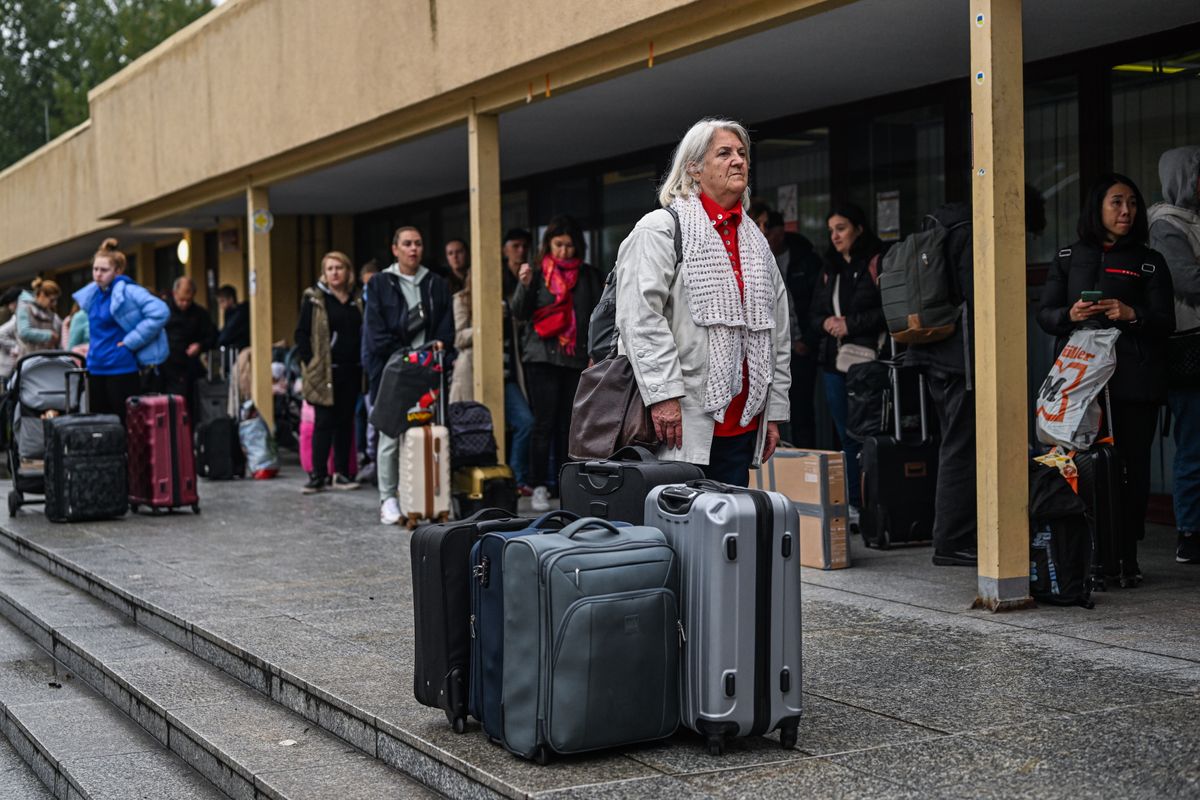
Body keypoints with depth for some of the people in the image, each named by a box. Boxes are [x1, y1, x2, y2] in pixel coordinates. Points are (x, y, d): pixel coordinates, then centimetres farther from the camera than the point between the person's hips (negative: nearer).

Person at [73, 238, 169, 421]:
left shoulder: (128, 292, -13)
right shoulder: (92, 294, 10)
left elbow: (160, 312, -26)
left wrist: (131, 341, -21)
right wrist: (94, 346, 16)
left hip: (121, 369, -8)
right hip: (95, 369, 8)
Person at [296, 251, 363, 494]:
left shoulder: (357, 300, 11)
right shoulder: (314, 299, -1)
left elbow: (363, 333, 17)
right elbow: (301, 334, -2)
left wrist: (363, 361, 6)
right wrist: (310, 363, -10)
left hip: (351, 371, 4)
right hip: (325, 371, -4)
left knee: (345, 421, 8)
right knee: (324, 422, -4)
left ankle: (341, 473, 14)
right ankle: (318, 475, -1)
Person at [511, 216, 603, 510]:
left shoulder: (588, 276, 11)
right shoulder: (538, 273, 6)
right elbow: (519, 313, 0)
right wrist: (524, 285, -18)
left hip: (577, 359, 2)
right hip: (543, 358, -2)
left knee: (569, 425, 1)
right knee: (545, 424, -6)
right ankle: (539, 487, -3)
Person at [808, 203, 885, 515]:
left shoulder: (877, 263, -4)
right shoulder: (829, 269, 18)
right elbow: (813, 314, 21)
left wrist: (850, 324, -14)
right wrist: (826, 322, -1)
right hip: (833, 361, 7)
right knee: (847, 435, 10)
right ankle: (852, 503, 15)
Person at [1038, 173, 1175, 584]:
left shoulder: (1150, 262, 10)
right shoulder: (1069, 258, 14)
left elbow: (1165, 322, 4)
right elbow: (1045, 314, 11)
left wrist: (1132, 315, -16)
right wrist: (1071, 314, -11)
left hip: (1134, 380, 0)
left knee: (1131, 465, -2)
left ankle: (1126, 559, 4)